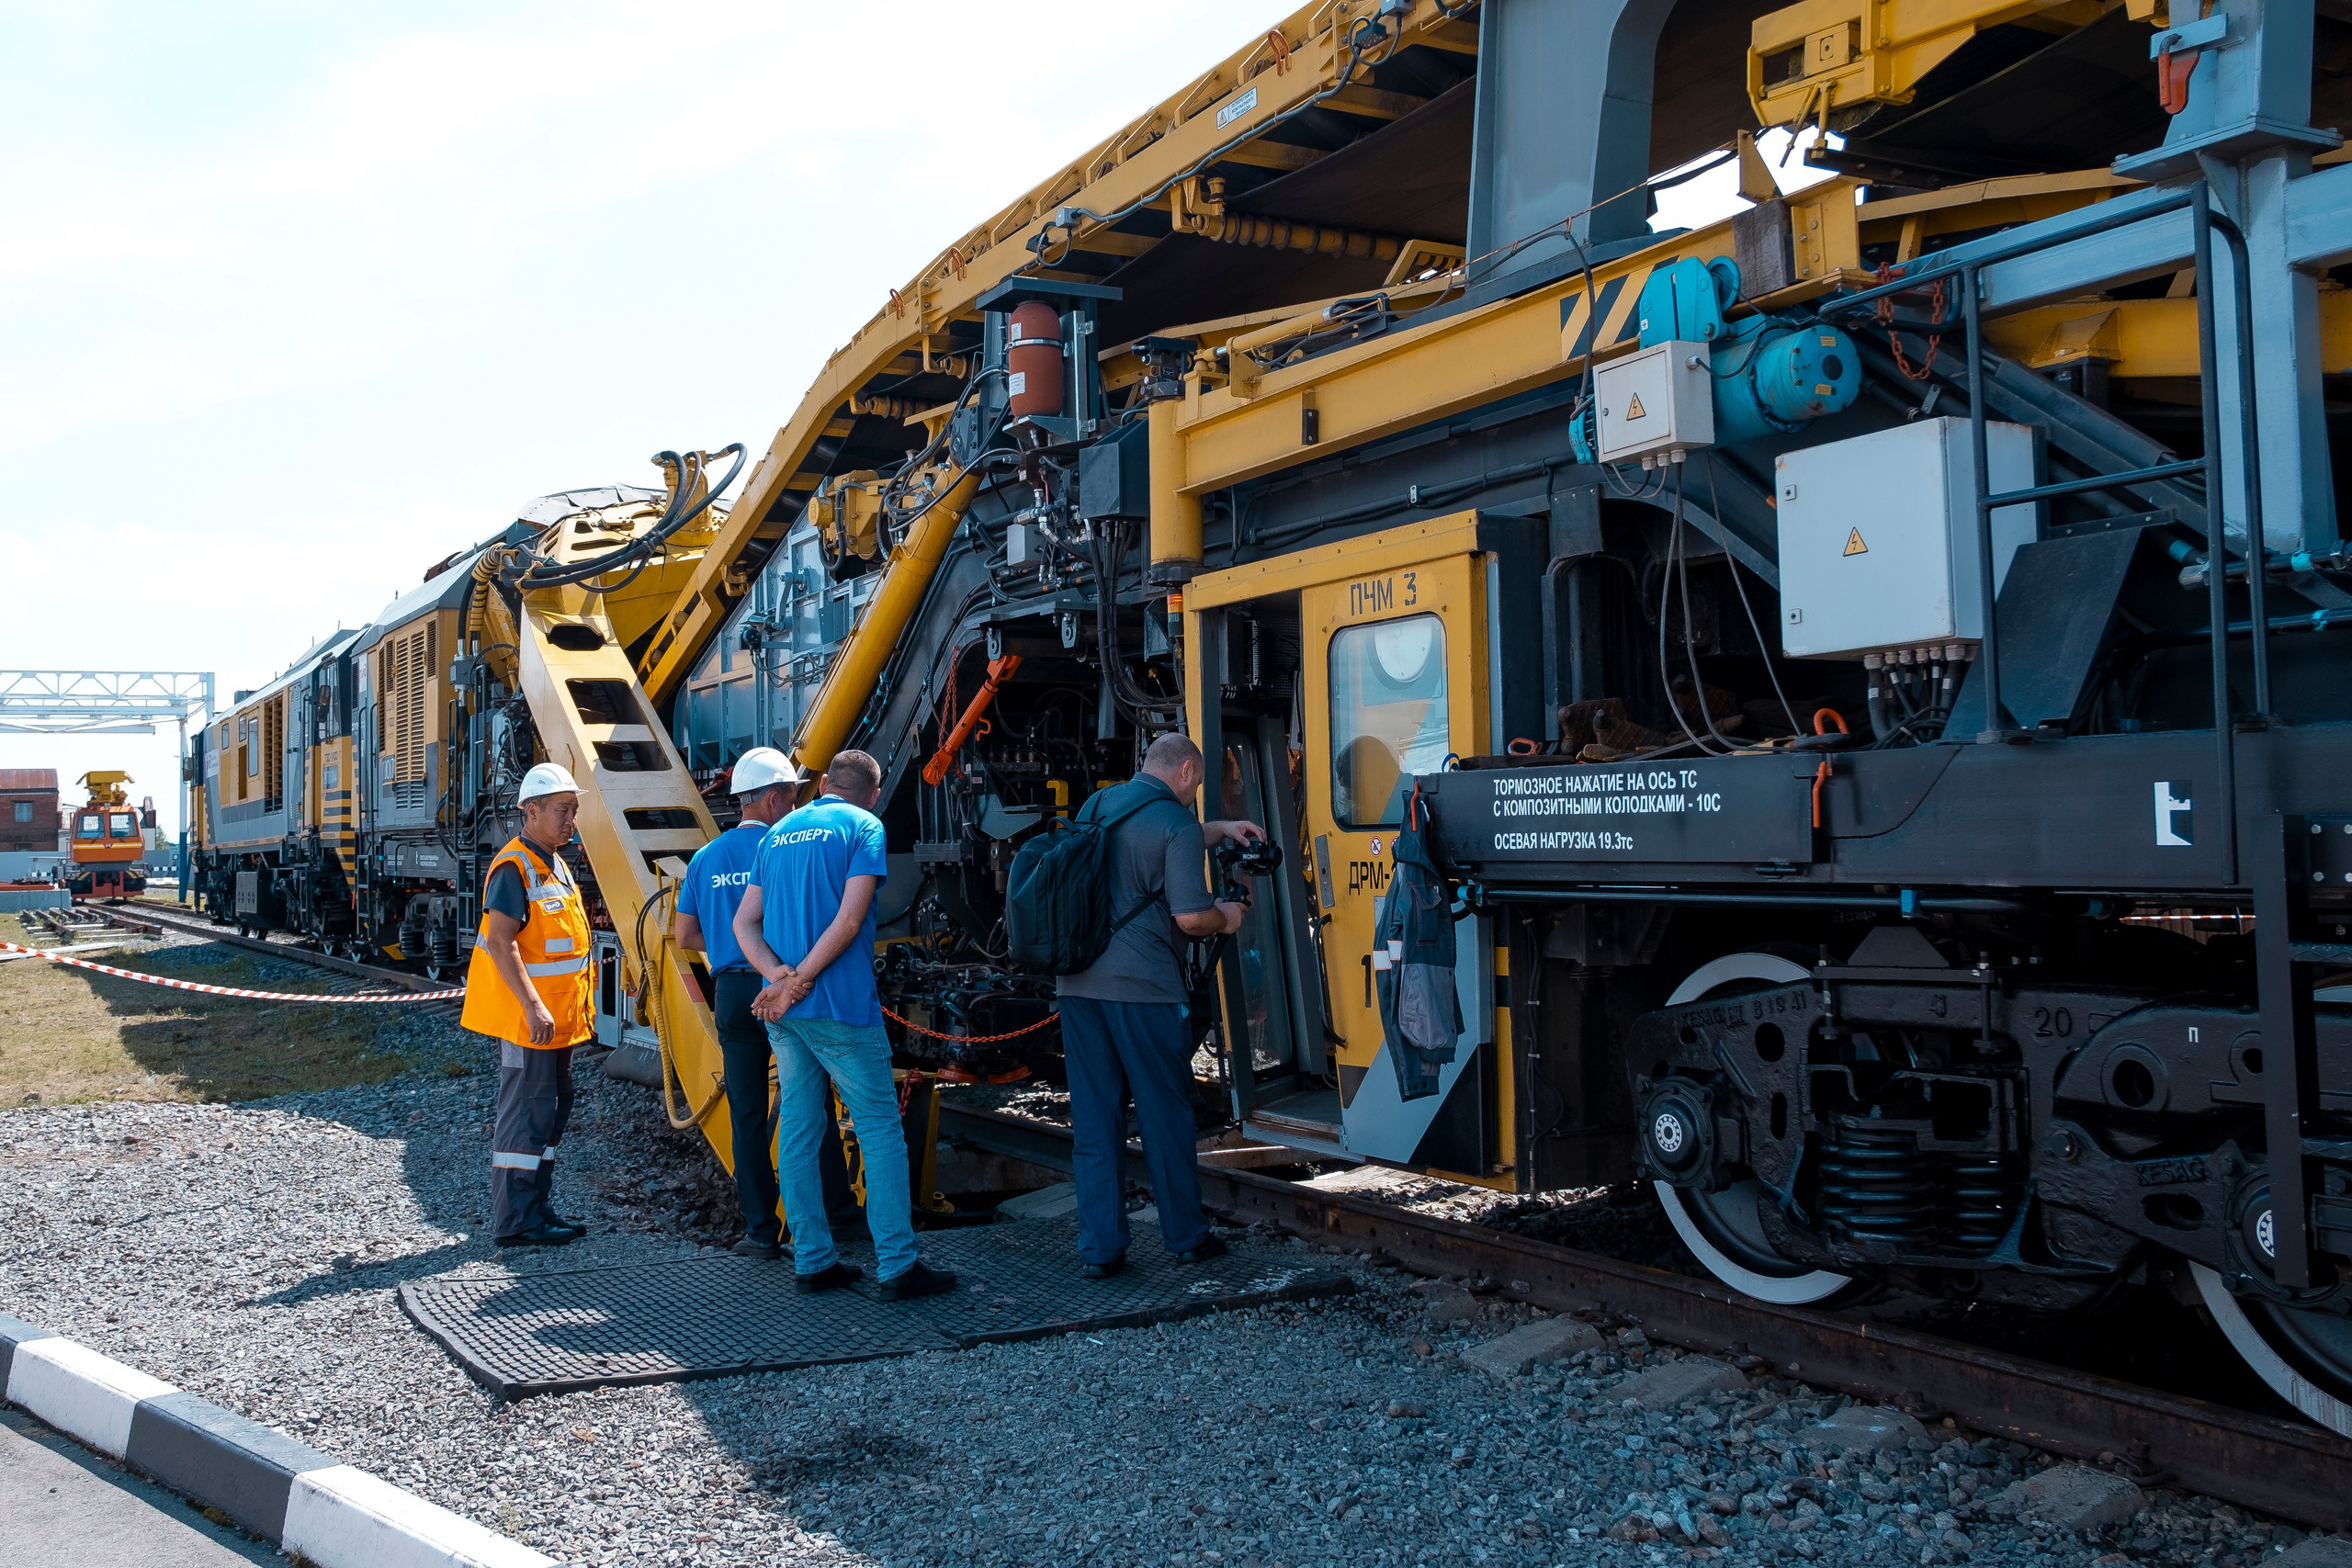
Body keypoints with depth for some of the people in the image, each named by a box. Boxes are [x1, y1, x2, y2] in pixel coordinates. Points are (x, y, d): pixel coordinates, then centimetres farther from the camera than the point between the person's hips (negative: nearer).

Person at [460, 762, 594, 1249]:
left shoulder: (555, 865, 15)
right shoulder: (515, 868, -15)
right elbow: (500, 942, -23)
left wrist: (578, 1006, 21)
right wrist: (533, 1007, -28)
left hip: (556, 1017, 10)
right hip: (527, 1018, -10)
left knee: (552, 1110, 14)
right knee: (527, 1113, -7)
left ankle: (539, 1209, 23)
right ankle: (515, 1221, -1)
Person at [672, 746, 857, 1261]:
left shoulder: (705, 859, 9)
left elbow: (685, 935, 10)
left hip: (730, 992, 4)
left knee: (747, 1113, 6)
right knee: (812, 1102, 8)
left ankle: (760, 1230, 8)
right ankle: (838, 1210, 18)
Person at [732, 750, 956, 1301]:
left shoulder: (778, 832, 16)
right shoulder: (864, 827, -3)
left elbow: (744, 922, 8)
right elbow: (849, 920, -15)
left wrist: (779, 977, -6)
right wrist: (798, 981, -10)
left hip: (782, 1010, 6)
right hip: (841, 1007, -6)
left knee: (796, 1130, 10)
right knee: (880, 1131, -1)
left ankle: (812, 1260, 15)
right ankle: (897, 1266, -2)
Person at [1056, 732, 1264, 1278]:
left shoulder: (1097, 805, 14)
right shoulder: (1177, 824, -8)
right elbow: (1190, 917, -14)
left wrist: (1219, 830, 33)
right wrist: (1226, 917, 6)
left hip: (1078, 982, 6)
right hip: (1142, 987, -6)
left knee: (1093, 1117, 9)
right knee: (1165, 1114, 8)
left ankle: (1098, 1248, 10)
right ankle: (1186, 1237, 20)